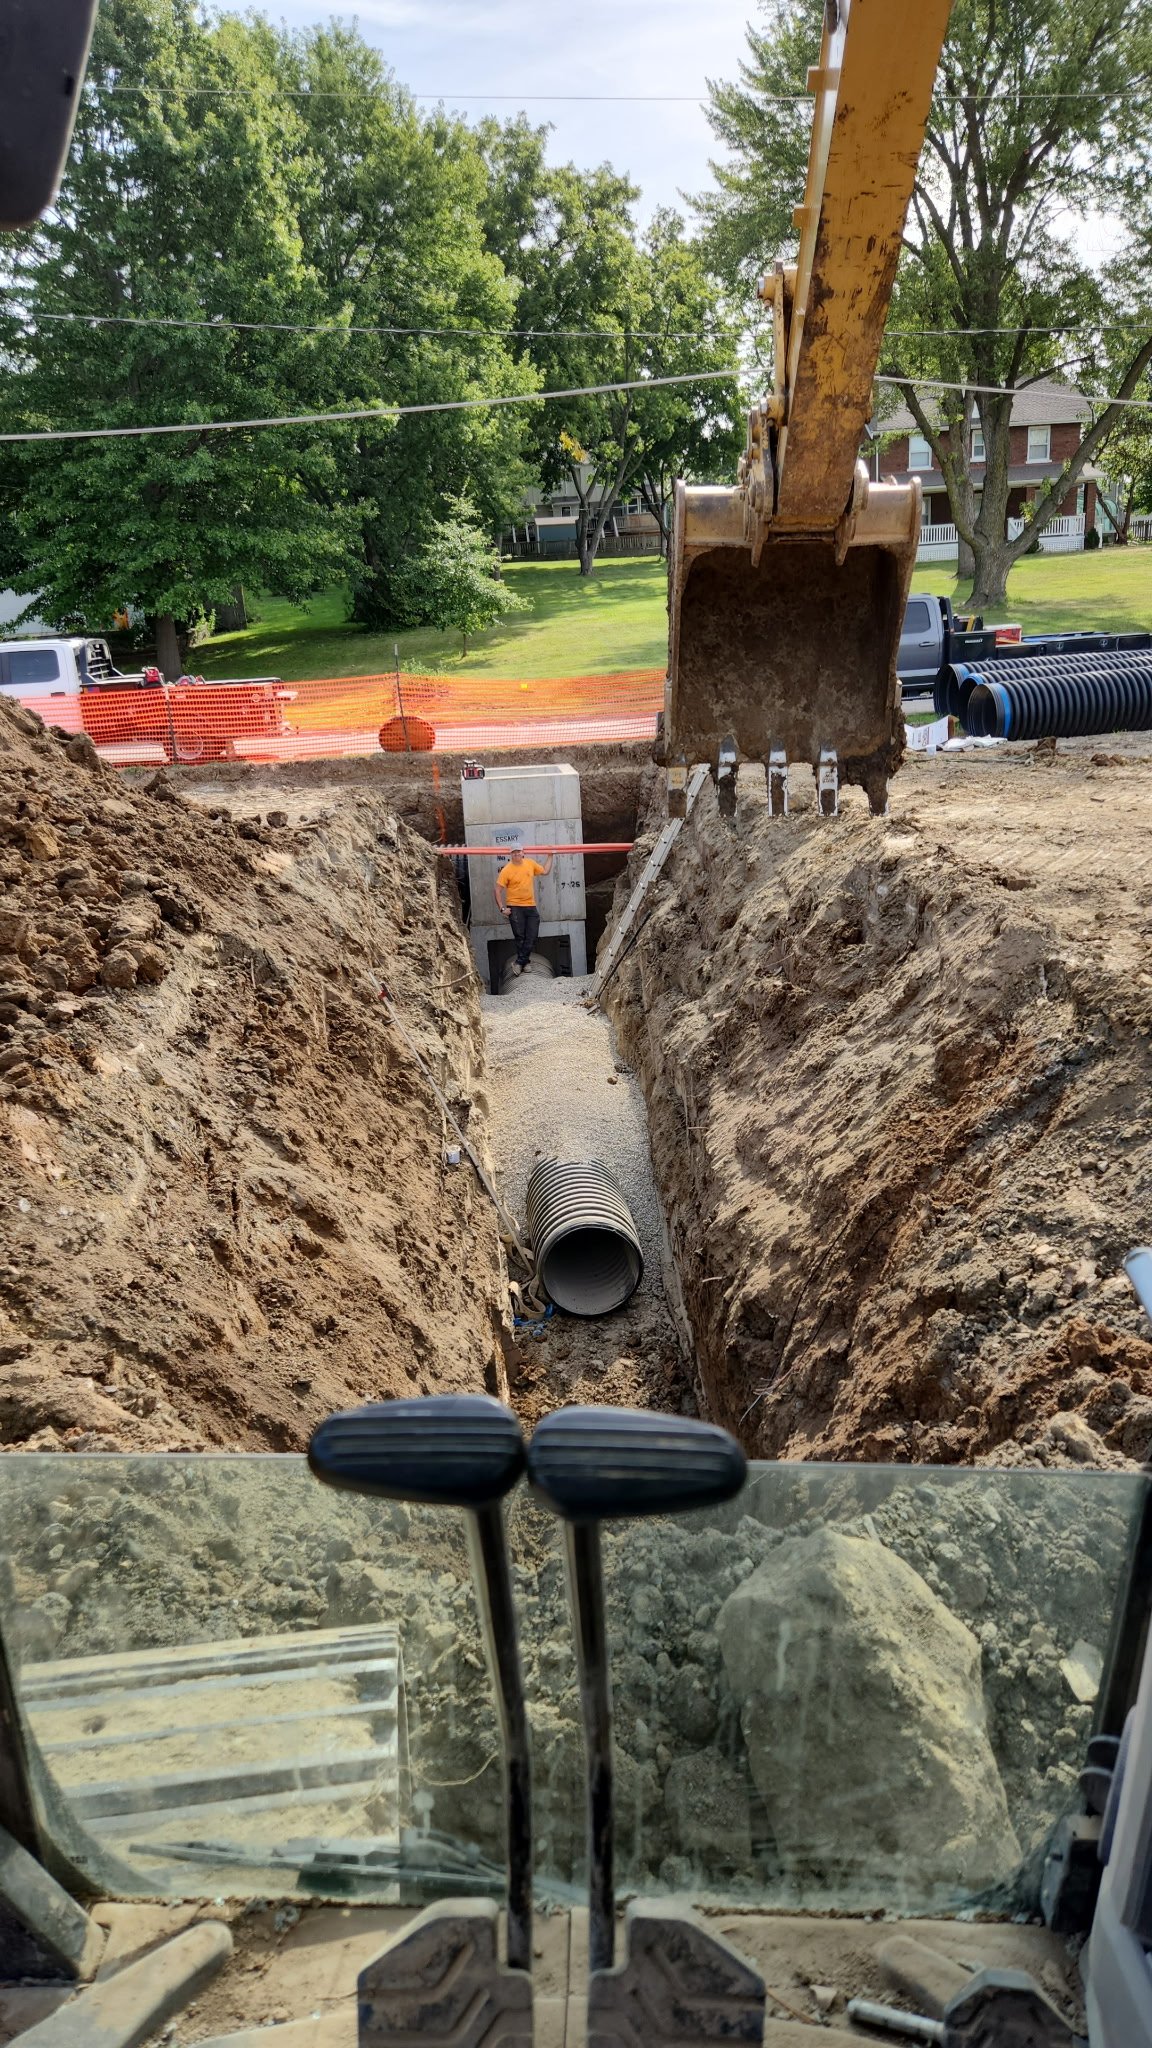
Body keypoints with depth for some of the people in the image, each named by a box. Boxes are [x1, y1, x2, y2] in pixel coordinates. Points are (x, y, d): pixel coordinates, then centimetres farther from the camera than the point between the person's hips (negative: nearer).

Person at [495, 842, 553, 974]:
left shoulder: (530, 863, 4)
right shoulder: (506, 870, -9)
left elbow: (545, 871, 21)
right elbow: (498, 890, -6)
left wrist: (550, 856, 20)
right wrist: (502, 908, -11)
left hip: (531, 906, 4)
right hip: (515, 907, -4)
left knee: (531, 938, 1)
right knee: (520, 937, 1)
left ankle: (519, 963, 10)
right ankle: (524, 962, 14)